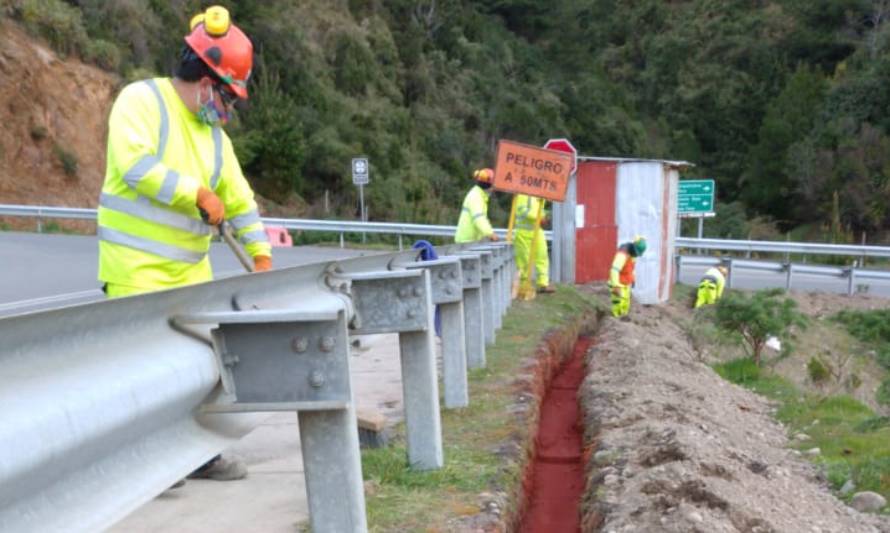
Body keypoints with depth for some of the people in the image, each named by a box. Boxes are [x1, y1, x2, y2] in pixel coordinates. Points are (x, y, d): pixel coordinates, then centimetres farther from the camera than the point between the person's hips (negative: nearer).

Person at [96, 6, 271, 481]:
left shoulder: (214, 133, 14)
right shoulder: (141, 100, -7)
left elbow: (239, 198, 15)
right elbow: (136, 165, -22)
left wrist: (261, 254, 9)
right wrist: (198, 193, -20)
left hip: (190, 270, 7)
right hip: (136, 267, -7)